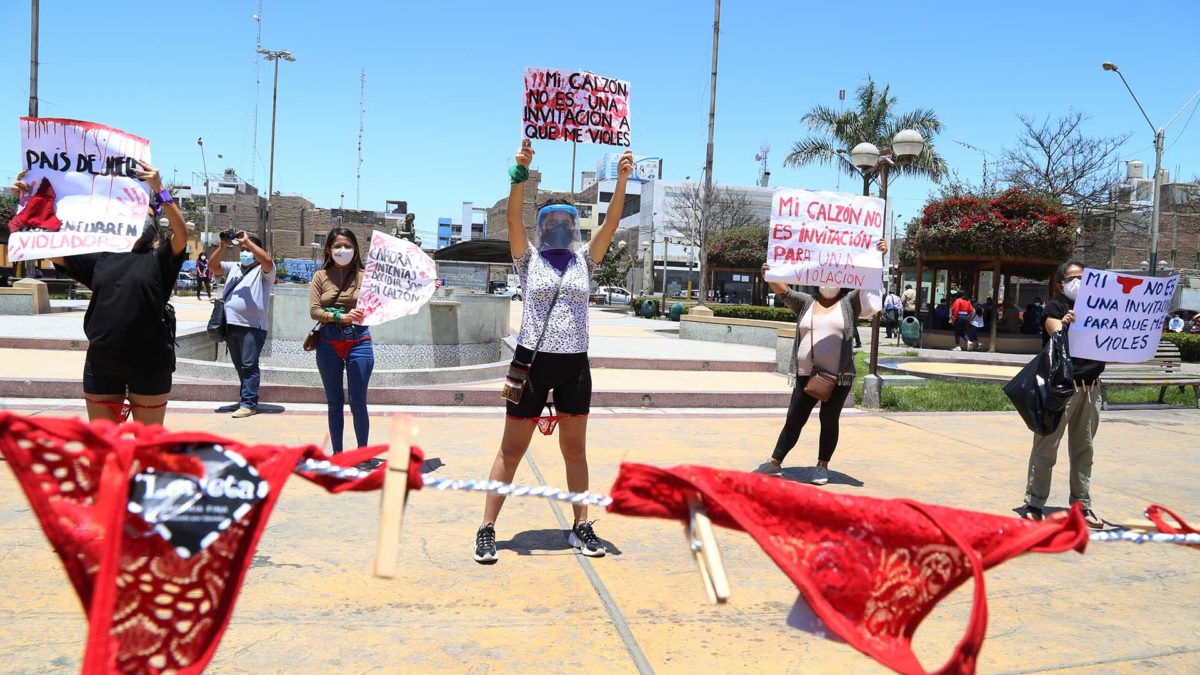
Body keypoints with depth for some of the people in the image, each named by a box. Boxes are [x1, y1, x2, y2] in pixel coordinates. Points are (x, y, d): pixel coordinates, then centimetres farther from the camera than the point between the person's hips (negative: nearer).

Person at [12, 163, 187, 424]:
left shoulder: (159, 259, -2)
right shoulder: (100, 259, 9)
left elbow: (182, 234, -20)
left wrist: (159, 190, -27)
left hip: (149, 365, -4)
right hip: (102, 363, 4)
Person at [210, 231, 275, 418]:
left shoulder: (263, 271, 1)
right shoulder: (234, 268, 21)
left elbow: (267, 260, -21)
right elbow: (212, 265, 13)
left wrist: (247, 241, -16)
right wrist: (223, 246, -1)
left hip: (253, 326, -7)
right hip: (231, 325, 7)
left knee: (249, 366, -8)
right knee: (240, 366, 14)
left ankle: (249, 404, -6)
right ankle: (245, 400, 23)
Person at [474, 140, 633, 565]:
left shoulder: (584, 261, 9)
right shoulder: (529, 259, 2)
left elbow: (611, 223, -2)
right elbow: (513, 218, -12)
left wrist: (622, 182, -14)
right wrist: (520, 173, -25)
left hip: (574, 365, 3)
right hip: (533, 362, -3)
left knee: (575, 450, 12)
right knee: (511, 451, 2)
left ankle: (581, 527, 22)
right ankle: (487, 529, 9)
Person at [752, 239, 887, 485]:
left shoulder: (849, 303, 7)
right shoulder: (806, 302, 12)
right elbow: (783, 290, 2)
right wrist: (770, 277, -18)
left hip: (838, 376, -2)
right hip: (806, 375, 2)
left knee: (830, 420, 6)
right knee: (794, 419, 7)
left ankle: (822, 466, 17)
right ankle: (775, 462, 14)